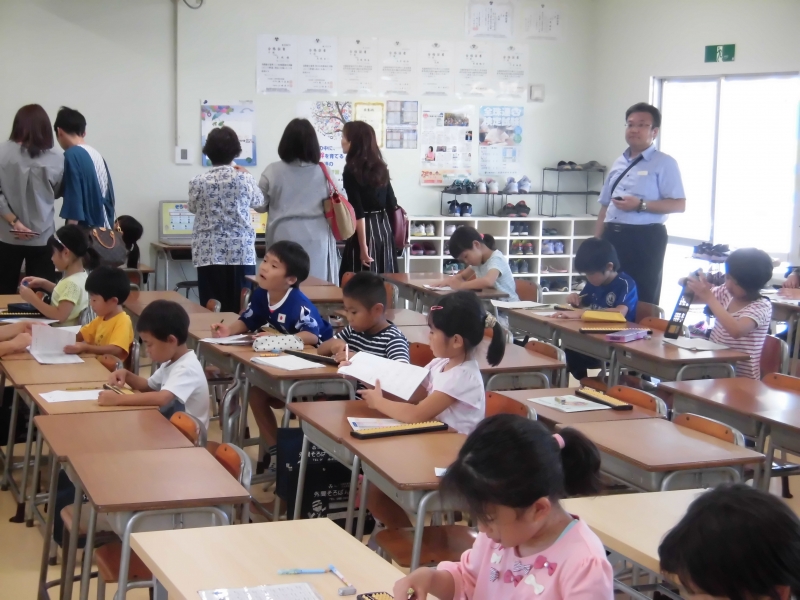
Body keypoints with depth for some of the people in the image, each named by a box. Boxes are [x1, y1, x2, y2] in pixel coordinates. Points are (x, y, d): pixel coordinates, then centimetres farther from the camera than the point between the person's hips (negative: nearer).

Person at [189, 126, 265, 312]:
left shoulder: (199, 182, -3)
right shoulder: (245, 179, -2)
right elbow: (259, 202, 17)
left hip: (210, 254, 0)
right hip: (241, 252, 0)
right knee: (240, 309, 2)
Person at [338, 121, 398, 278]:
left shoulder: (351, 170, -10)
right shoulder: (380, 166, 10)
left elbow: (358, 211, -16)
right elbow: (392, 203, 14)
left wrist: (363, 246, -17)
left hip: (365, 231, -7)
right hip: (384, 228, 7)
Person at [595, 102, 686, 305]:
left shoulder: (664, 163, -3)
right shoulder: (618, 163, 19)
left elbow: (679, 204, -12)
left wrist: (640, 205, -20)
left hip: (645, 238, -7)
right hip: (613, 236, 7)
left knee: (643, 301, -5)